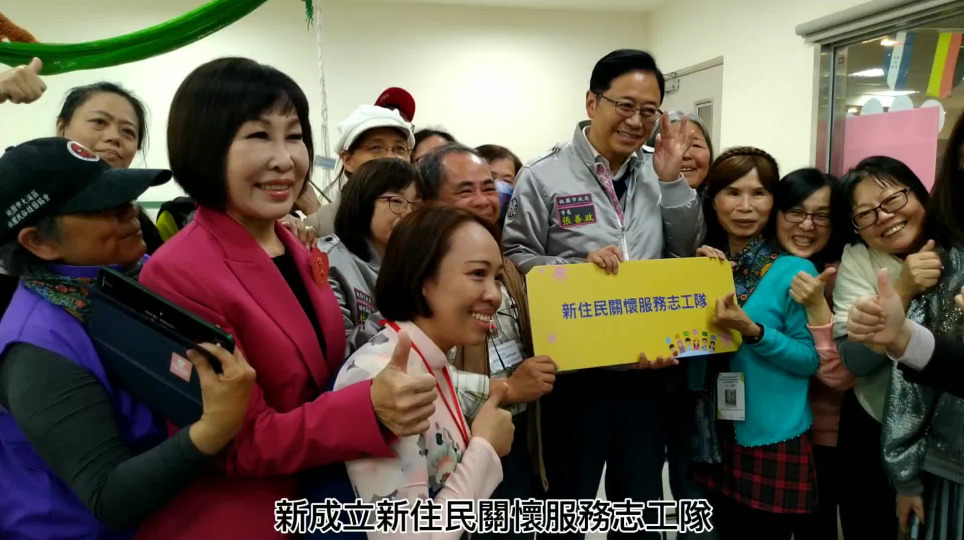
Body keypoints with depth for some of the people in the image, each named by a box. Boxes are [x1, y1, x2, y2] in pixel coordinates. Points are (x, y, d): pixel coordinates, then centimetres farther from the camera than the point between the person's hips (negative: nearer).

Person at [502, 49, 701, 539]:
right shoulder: (542, 176, -8)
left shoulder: (657, 173, 5)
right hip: (576, 370, -4)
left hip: (646, 369, 5)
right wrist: (578, 264, -24)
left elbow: (690, 255, 5)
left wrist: (672, 181, -7)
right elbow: (515, 260, -9)